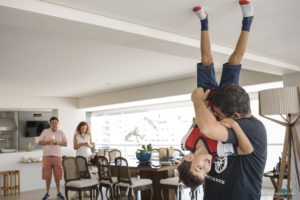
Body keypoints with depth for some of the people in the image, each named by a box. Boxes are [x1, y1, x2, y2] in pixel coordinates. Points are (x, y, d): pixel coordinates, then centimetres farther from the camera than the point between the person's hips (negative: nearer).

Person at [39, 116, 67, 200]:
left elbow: (65, 143, 8)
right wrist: (48, 142, -14)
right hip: (47, 156, 0)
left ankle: (59, 193, 14)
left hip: (57, 156, 1)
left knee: (57, 176, 2)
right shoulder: (45, 132, 5)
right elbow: (40, 143, 3)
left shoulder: (61, 133, 8)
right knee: (47, 176, 3)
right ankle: (47, 193, 16)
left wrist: (58, 143, -11)